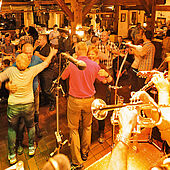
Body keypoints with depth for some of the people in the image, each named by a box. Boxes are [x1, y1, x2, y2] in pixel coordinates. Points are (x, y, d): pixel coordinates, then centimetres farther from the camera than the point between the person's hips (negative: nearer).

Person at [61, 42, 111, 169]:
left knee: (74, 129, 8)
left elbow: (63, 77, 6)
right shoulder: (94, 65, -6)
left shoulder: (71, 65, -13)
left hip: (74, 101, -2)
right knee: (87, 127, 21)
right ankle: (85, 153, 37)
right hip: (89, 100, 3)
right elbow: (105, 81, 2)